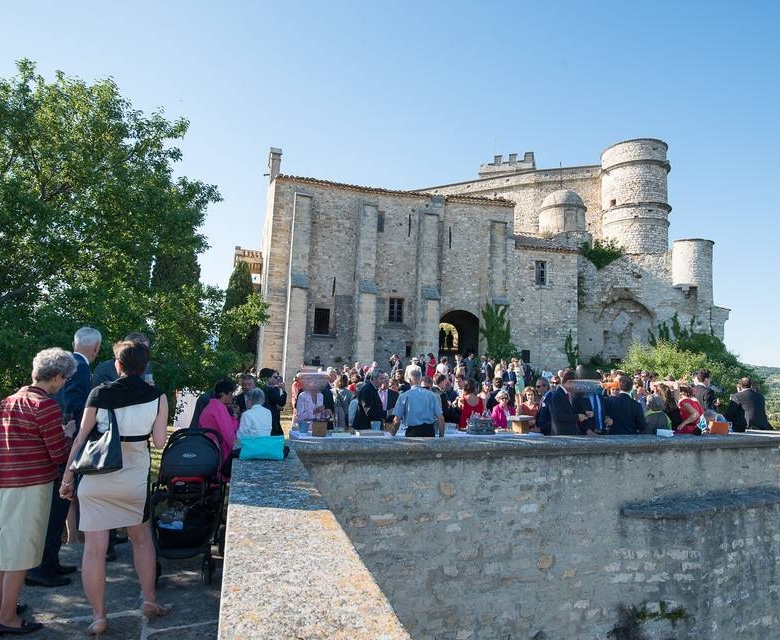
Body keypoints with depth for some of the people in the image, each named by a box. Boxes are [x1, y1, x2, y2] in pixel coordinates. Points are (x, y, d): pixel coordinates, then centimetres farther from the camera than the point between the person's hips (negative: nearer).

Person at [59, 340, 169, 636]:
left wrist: (67, 477, 7)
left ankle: (98, 617, 14)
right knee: (142, 538, 21)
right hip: (134, 480, 1)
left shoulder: (99, 393, -3)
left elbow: (81, 438, -2)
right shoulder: (157, 396, -4)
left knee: (94, 547, 7)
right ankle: (149, 601, 28)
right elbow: (159, 442, -5)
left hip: (96, 480, -1)